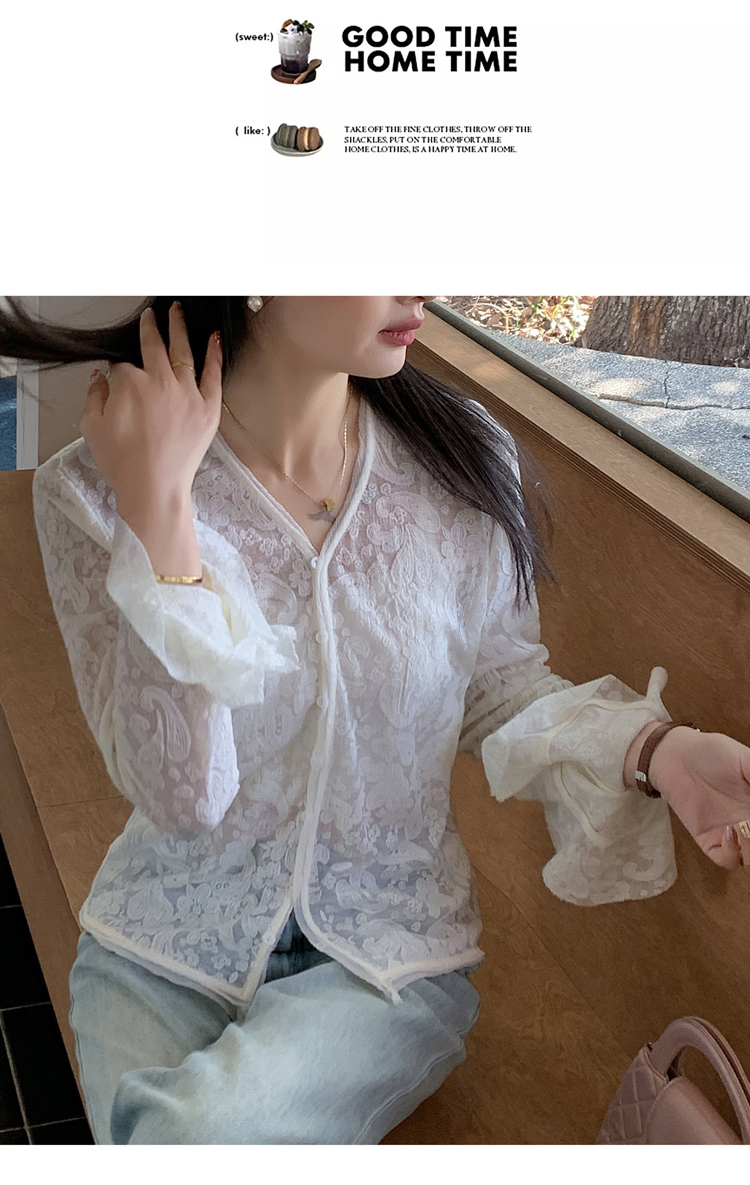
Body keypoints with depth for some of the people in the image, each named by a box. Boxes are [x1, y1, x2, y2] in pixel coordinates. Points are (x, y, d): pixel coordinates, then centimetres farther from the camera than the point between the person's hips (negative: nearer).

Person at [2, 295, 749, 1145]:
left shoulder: (463, 465, -9)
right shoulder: (94, 491, -14)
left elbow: (500, 693, 4)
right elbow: (177, 794, -18)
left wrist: (654, 748, -17)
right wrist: (158, 506, -26)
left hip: (391, 947, 0)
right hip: (165, 947, 1)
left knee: (195, 1134, -26)